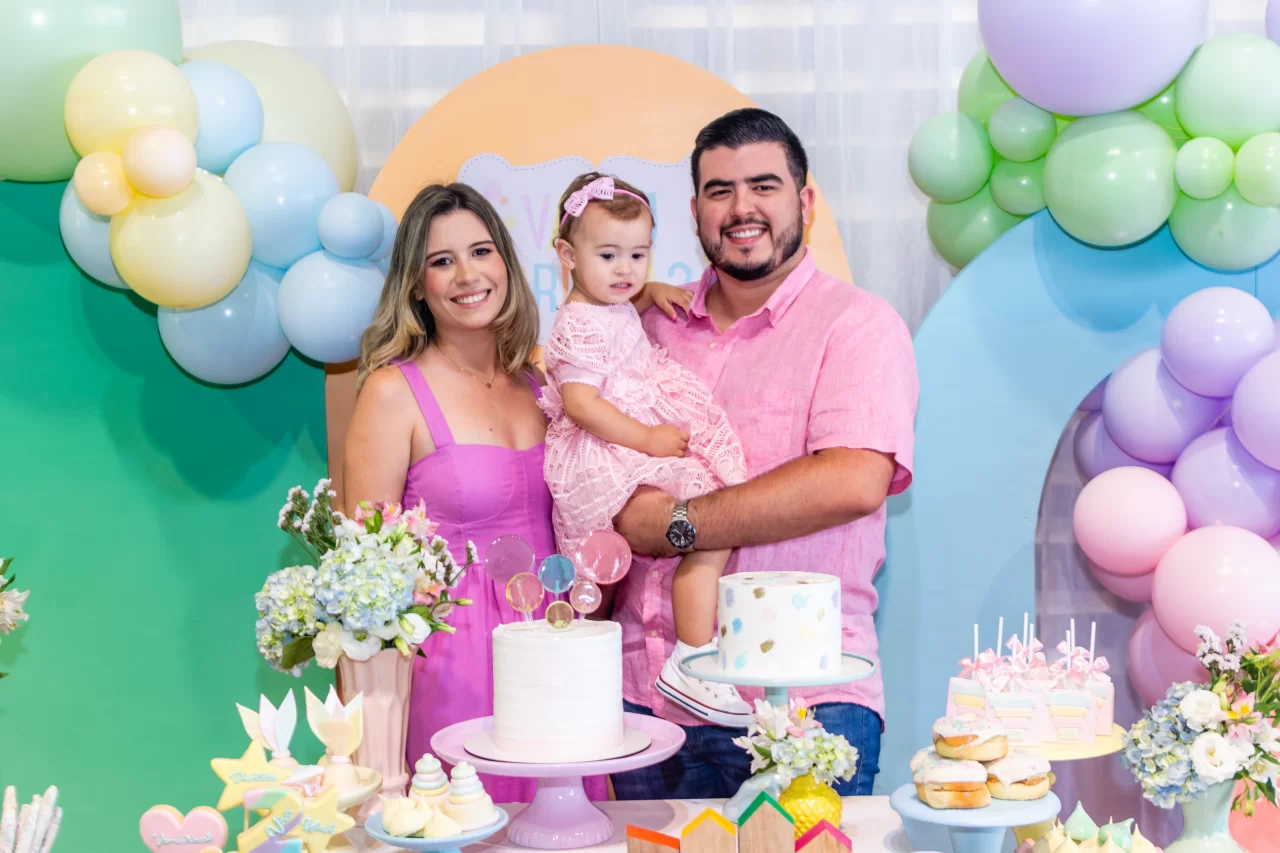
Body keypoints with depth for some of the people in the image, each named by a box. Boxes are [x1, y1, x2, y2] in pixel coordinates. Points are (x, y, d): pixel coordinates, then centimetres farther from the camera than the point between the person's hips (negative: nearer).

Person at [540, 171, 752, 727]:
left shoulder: (616, 309, 16)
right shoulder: (580, 327, -15)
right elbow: (579, 403, -24)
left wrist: (651, 292, 21)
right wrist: (647, 438, -24)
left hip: (640, 448, 11)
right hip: (606, 464, -11)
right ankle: (692, 662, -19)